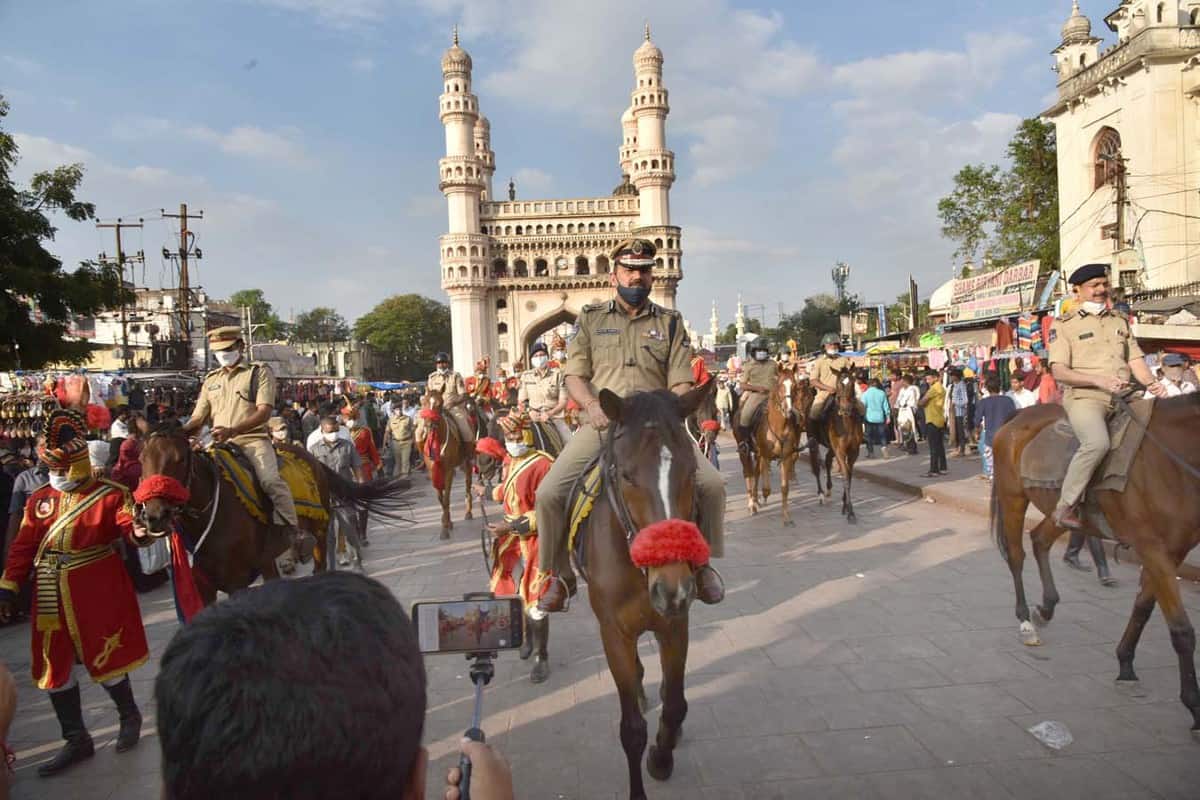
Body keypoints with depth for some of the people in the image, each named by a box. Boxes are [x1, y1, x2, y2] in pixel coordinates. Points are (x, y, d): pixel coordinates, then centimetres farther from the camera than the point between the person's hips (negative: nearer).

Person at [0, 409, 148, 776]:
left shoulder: (110, 494, -7)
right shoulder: (39, 499, 7)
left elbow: (131, 530, -16)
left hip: (98, 595, -5)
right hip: (52, 598, 6)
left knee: (105, 659, 5)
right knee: (55, 666, 11)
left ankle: (130, 716, 31)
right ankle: (76, 740, 26)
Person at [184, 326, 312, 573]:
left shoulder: (259, 372, 6)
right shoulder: (211, 380, 22)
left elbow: (264, 411, -8)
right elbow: (198, 418, 17)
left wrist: (232, 430, -22)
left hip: (253, 439, -5)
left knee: (270, 479, -31)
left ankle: (293, 532, -22)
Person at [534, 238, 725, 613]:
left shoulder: (670, 322, 15)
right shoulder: (590, 318, 15)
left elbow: (680, 383, 7)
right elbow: (574, 375, 9)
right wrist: (592, 406, -11)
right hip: (602, 424, 0)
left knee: (711, 484, -19)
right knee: (549, 493, -18)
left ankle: (700, 561, 8)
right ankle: (554, 572, 7)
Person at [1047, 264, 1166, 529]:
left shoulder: (1120, 322, 23)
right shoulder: (1064, 325, 5)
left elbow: (1135, 360, 17)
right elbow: (1059, 371, -5)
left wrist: (1151, 383, -4)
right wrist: (1099, 381, -18)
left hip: (1123, 398, 7)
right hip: (1084, 397, -6)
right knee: (1097, 442, -34)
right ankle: (1065, 507, -24)